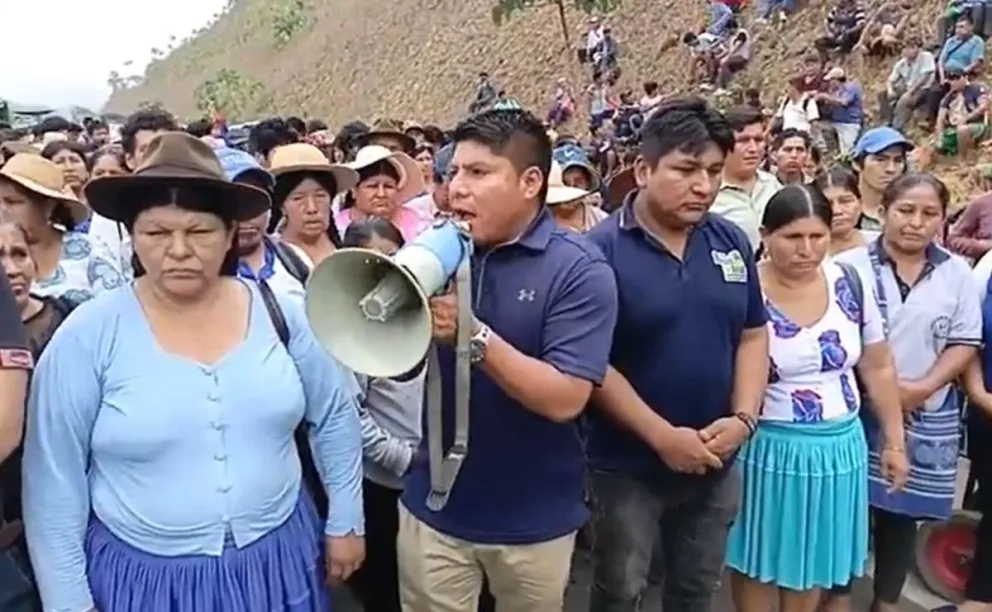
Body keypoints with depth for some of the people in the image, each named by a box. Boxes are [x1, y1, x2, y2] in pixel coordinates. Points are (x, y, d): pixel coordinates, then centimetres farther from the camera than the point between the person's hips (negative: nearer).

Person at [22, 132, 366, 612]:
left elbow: (335, 414, 5)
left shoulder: (279, 315, -6)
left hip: (277, 562, 2)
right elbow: (55, 480, -7)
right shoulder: (88, 336, -12)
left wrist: (345, 520, 8)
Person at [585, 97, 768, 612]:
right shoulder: (602, 251, -16)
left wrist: (744, 418, -8)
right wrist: (662, 436, -19)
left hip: (715, 464, 5)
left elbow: (752, 336, 6)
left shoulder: (732, 243, 0)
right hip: (627, 465, -4)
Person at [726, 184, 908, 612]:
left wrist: (894, 441, 10)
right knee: (759, 562, 11)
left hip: (839, 446, 4)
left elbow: (878, 368, 7)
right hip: (768, 447, -4)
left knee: (813, 564, 18)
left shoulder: (851, 284, -2)